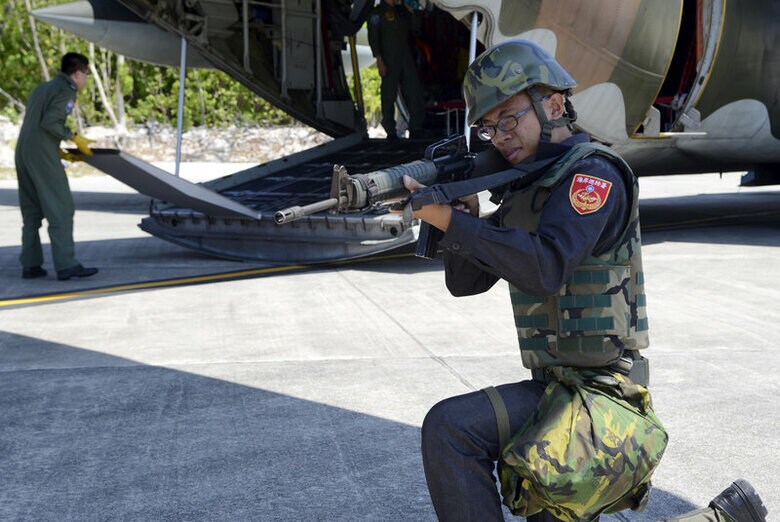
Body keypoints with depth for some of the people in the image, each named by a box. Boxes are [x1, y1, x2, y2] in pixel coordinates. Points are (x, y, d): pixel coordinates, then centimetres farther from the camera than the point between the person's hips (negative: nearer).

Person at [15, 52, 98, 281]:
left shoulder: (41, 88, 23)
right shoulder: (66, 90, -4)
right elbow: (50, 122, -17)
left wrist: (58, 151, 19)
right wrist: (74, 137, -5)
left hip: (23, 151, 9)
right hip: (42, 154, -9)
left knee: (32, 211, 11)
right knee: (61, 208, -8)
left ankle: (30, 265, 10)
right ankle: (66, 265, -13)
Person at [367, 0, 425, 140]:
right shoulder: (377, 12, -3)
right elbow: (373, 38, -9)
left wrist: (411, 12, 7)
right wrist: (379, 60, -17)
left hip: (406, 59, 6)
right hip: (389, 61, -6)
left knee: (414, 93, 3)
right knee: (389, 96, -1)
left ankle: (416, 129, 11)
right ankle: (391, 132, 7)